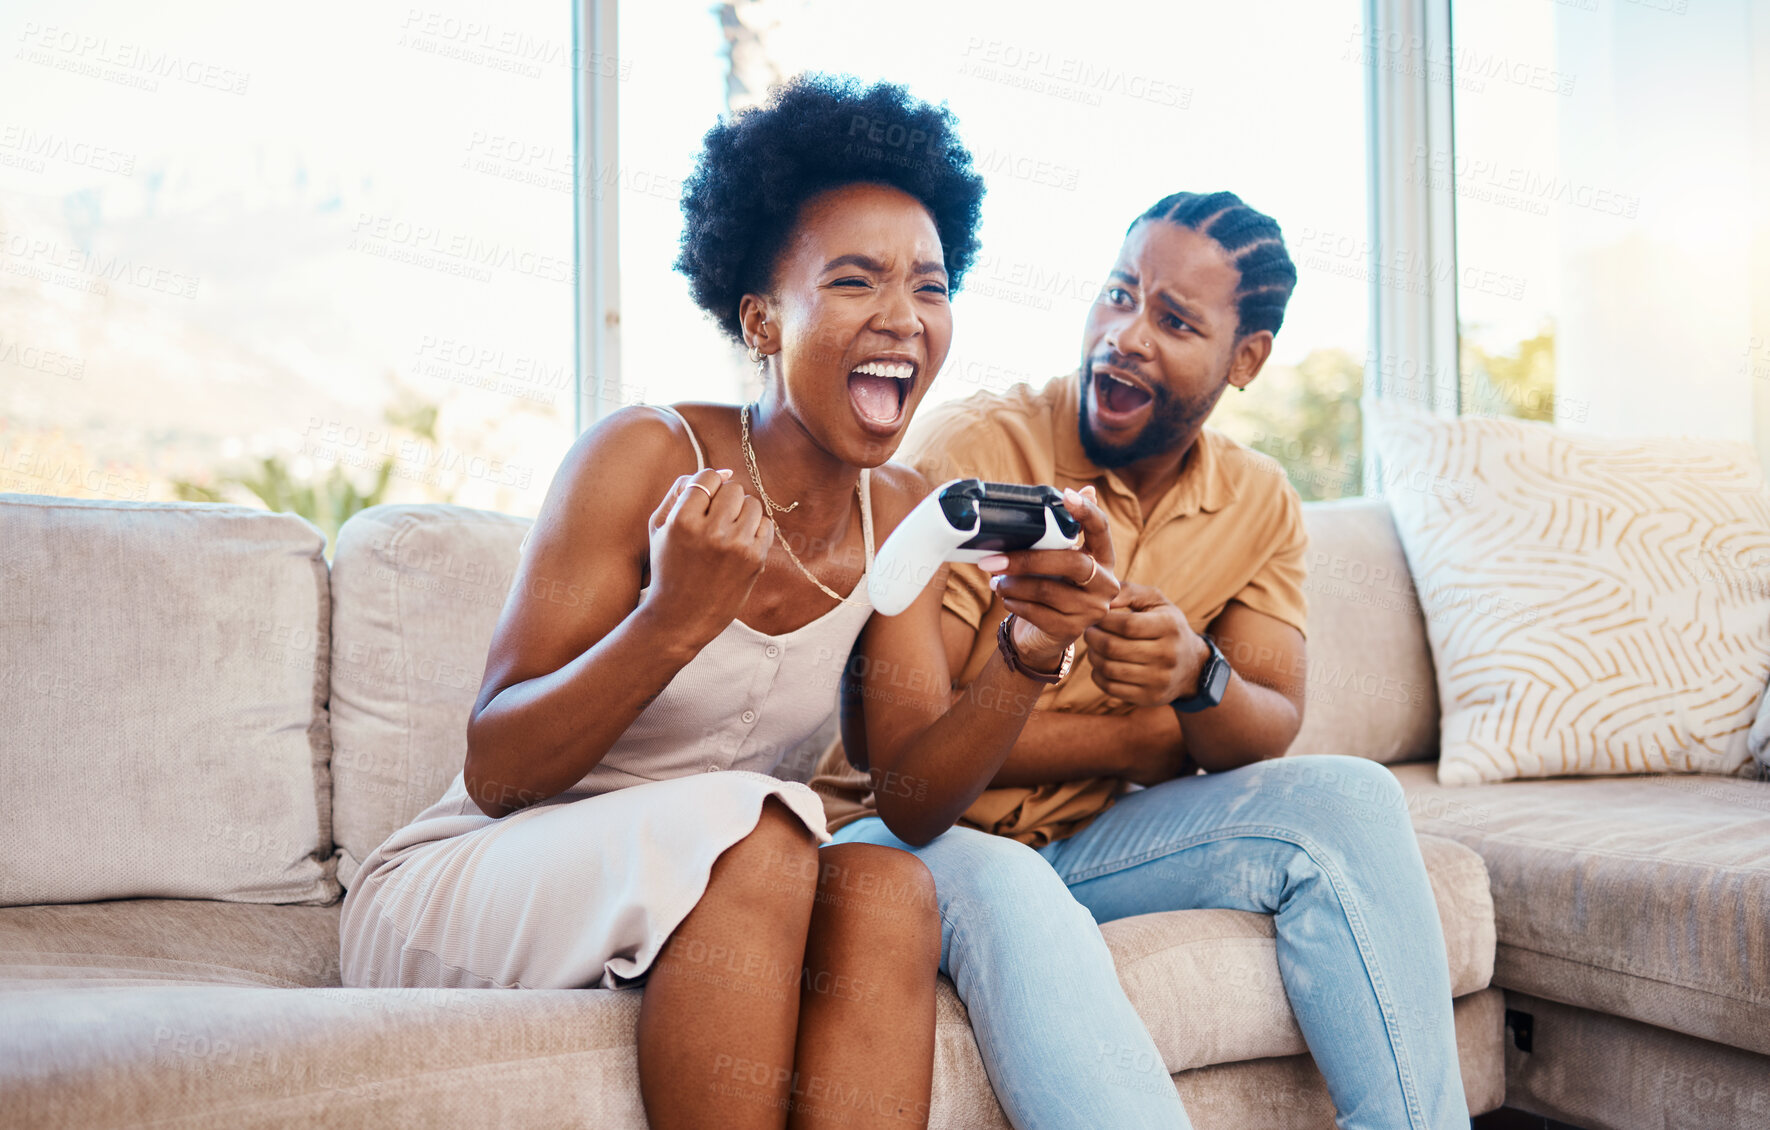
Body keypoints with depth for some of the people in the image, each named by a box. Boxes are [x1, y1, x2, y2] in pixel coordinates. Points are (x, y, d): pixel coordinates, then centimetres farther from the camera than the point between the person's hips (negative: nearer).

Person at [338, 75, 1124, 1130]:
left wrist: (1031, 655, -21)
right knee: (753, 832, -32)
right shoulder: (645, 458, -16)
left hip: (709, 907, 5)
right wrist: (671, 624, -34)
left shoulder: (899, 511, 2)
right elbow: (492, 774, -18)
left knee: (890, 889, -26)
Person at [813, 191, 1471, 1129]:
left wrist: (1198, 678, -29)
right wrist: (1146, 736, -16)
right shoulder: (970, 450, -17)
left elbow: (1269, 734, -4)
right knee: (1001, 891, -38)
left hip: (1093, 840, 5)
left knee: (1350, 799, -15)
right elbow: (883, 745, -23)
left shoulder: (1260, 504, 2)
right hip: (917, 835, -5)